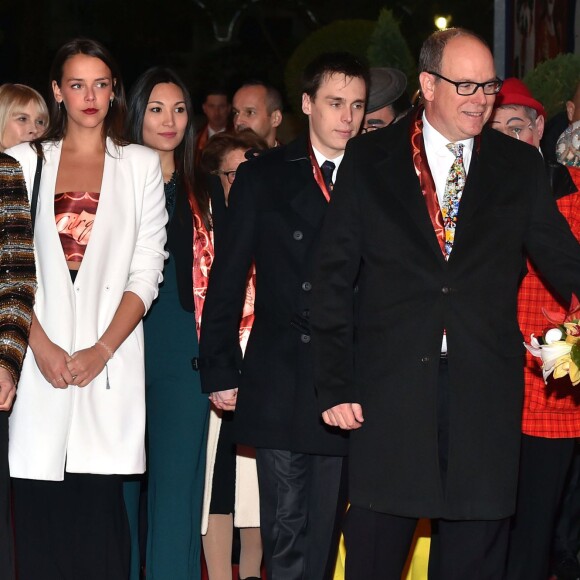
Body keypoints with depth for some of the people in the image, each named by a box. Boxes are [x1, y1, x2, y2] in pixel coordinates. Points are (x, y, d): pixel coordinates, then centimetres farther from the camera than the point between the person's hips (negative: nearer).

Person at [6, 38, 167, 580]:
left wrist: (102, 349, -9)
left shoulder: (140, 165, 9)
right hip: (40, 356, 1)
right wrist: (42, 345, -8)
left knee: (99, 512, -4)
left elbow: (146, 273, 3)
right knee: (40, 512, 0)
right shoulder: (24, 162, 11)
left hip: (109, 361, -1)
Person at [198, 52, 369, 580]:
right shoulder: (262, 177, 5)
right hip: (278, 383, 0)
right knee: (285, 529, 0)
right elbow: (228, 279, 5)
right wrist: (220, 371, 1)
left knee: (325, 526, 7)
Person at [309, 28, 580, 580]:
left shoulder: (519, 166, 9)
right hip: (390, 387, -1)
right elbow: (334, 275, 2)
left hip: (484, 392, 1)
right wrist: (334, 384, -4)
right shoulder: (370, 159, 4)